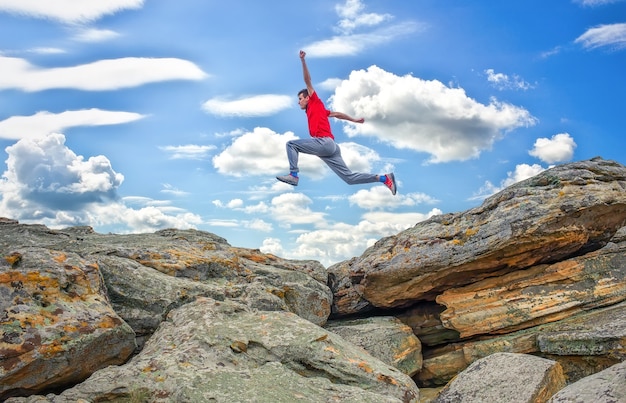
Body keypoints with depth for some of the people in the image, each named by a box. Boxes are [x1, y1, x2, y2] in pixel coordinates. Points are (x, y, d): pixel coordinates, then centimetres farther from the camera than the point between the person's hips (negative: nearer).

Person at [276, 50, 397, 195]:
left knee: (291, 144, -3)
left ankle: (293, 175, -13)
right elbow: (337, 114, 33)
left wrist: (303, 61, 4)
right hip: (330, 147, 9)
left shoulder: (316, 103, 11)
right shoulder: (312, 110, 31)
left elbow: (308, 81, 6)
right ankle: (384, 178, 0)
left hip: (324, 142, -9)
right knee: (349, 177, 1)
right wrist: (354, 120, 33)